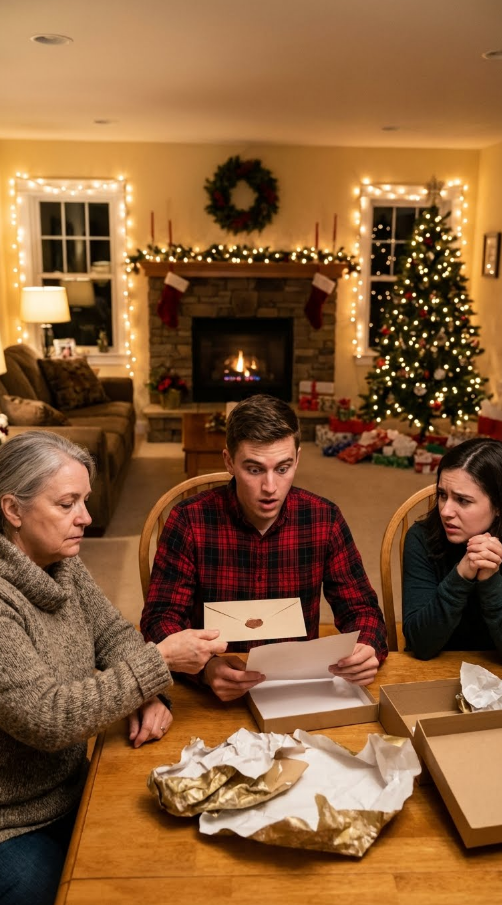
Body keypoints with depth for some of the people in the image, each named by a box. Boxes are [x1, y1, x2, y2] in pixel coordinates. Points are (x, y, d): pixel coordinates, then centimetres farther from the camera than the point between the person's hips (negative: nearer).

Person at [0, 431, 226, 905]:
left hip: (71, 791, 7)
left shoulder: (63, 563, -2)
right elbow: (47, 720, -30)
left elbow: (113, 634, 5)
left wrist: (146, 694, -14)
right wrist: (159, 662, -29)